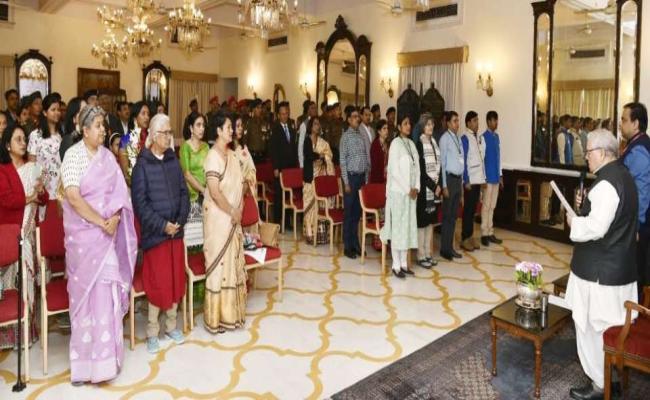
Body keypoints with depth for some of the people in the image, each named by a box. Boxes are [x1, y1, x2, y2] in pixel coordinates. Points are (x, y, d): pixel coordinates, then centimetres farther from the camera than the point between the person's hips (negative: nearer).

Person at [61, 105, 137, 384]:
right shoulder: (73, 155, -7)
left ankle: (105, 354, 19)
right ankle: (85, 359, 18)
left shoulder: (107, 156, 8)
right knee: (86, 290, 4)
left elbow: (120, 191, 5)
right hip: (83, 233, -4)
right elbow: (73, 197, -16)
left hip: (108, 232, 4)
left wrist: (115, 217, -13)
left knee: (107, 289, 5)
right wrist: (101, 222, -16)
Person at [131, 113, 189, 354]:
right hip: (154, 232, -4)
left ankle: (171, 325, 27)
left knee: (177, 279, 10)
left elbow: (184, 192, 7)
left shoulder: (173, 161, 7)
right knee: (158, 282, 1)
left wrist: (180, 220, -6)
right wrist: (163, 225, -15)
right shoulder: (142, 165, -6)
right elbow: (139, 203, -11)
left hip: (176, 231, 5)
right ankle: (152, 332, 18)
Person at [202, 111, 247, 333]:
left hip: (233, 217, 8)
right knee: (220, 263, 0)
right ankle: (217, 316, 13)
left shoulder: (231, 154, 9)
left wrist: (239, 210, 0)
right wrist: (232, 212, -13)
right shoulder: (213, 156, -16)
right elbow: (215, 192, -22)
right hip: (219, 217, -8)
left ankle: (231, 311, 27)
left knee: (233, 261, 13)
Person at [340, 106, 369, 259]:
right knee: (349, 213, 1)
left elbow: (366, 159, 13)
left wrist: (366, 178, 9)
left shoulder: (361, 135, 11)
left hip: (362, 177, 6)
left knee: (358, 212, 11)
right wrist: (346, 182, -13)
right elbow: (342, 161, -9)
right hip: (351, 177, -6)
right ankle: (347, 246, 8)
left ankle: (355, 243, 21)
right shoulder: (346, 137, -6)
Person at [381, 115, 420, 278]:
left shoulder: (411, 143, 11)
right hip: (398, 191, -7)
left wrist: (416, 188, -2)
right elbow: (394, 171, -15)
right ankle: (396, 265, 6)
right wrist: (408, 189, -13)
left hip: (411, 192, 7)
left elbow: (416, 168, 10)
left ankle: (404, 263, 19)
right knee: (397, 227, -2)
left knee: (408, 227, 10)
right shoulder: (396, 143, -9)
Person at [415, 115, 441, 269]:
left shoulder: (434, 142, 12)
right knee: (422, 222, -1)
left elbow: (438, 166, 12)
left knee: (430, 221, 12)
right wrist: (433, 186, -13)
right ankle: (421, 256, 7)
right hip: (424, 188, -7)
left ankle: (428, 253, 21)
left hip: (434, 188, 7)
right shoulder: (419, 144, -11)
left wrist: (438, 185, 1)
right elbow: (420, 170, -14)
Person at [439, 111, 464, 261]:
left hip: (458, 179, 7)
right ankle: (444, 249, 9)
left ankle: (450, 247, 20)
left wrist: (462, 182, 11)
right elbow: (442, 162, -13)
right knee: (447, 215, -1)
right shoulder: (445, 138, -10)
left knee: (454, 215, 12)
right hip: (449, 178, -7)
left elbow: (461, 162, 13)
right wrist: (444, 185, -15)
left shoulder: (458, 139, 12)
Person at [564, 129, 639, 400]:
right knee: (608, 325, 21)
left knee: (592, 326, 3)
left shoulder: (606, 182, -22)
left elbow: (596, 227, -28)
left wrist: (573, 221, -11)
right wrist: (587, 203, 7)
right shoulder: (621, 175, 10)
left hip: (600, 270, -10)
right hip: (619, 265, 10)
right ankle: (606, 373, 37)